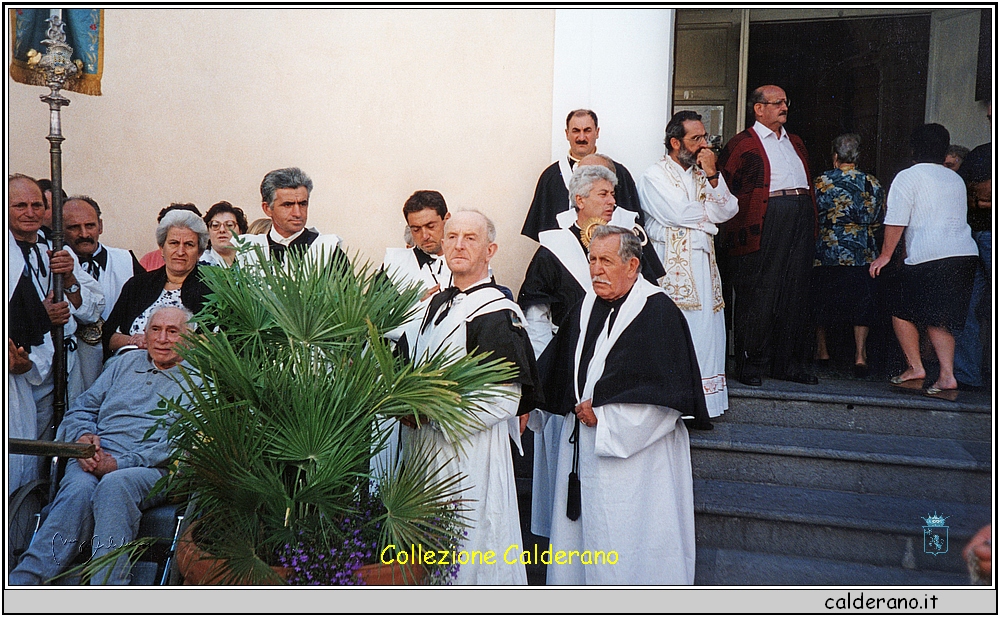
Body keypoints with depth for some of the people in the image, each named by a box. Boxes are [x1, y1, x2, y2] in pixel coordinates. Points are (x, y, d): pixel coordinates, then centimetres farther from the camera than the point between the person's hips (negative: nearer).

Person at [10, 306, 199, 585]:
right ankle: (22, 584, -41)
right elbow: (81, 409, 22)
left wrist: (120, 463, -15)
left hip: (154, 469, -3)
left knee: (114, 485, -36)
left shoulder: (199, 380, 9)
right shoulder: (127, 362, 25)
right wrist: (83, 437, -3)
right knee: (79, 489, -31)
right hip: (94, 458, 4)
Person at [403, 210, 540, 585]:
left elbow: (506, 397, -18)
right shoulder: (440, 304, 12)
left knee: (469, 550, 2)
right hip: (426, 446, 8)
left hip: (470, 452, -8)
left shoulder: (498, 313, -13)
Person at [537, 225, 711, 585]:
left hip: (635, 451, -7)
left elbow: (665, 392, -17)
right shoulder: (586, 308, 9)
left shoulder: (657, 310, -12)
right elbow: (559, 369, 19)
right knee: (585, 526, 15)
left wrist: (603, 414, -14)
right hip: (582, 444, 7)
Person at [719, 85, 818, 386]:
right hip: (764, 222, -7)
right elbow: (725, 191, -5)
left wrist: (811, 223, 15)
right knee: (758, 294, -5)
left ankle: (790, 363, 15)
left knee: (795, 292, 8)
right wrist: (737, 230, -13)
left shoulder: (795, 143, 23)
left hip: (801, 221, 7)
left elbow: (808, 184, 25)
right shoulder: (741, 144, 1)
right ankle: (750, 364, 4)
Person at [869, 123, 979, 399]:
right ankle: (947, 376, 2)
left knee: (902, 312, 8)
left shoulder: (908, 176, 1)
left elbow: (896, 221, -5)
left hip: (928, 257, -6)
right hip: (967, 254, 7)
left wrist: (885, 255, 5)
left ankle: (915, 367, 6)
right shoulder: (956, 179, 21)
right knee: (941, 318, 11)